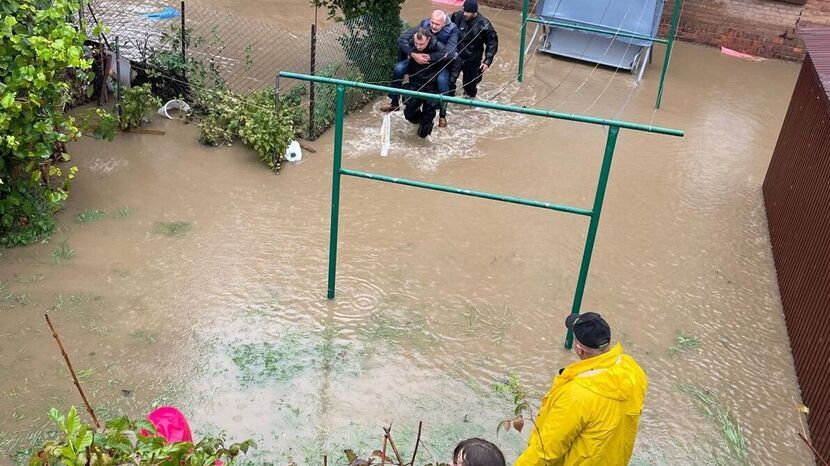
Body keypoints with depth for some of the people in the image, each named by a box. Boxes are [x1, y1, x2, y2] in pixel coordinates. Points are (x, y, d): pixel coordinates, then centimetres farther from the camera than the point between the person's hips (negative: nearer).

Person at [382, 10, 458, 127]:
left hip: (441, 63, -3)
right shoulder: (424, 24, -18)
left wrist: (430, 57, -41)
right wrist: (413, 54, -38)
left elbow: (449, 53, -39)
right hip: (420, 59, 3)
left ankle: (443, 114, -16)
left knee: (442, 79, -35)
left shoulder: (452, 30, -25)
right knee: (398, 68, -15)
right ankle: (394, 103, 5)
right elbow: (402, 39, -23)